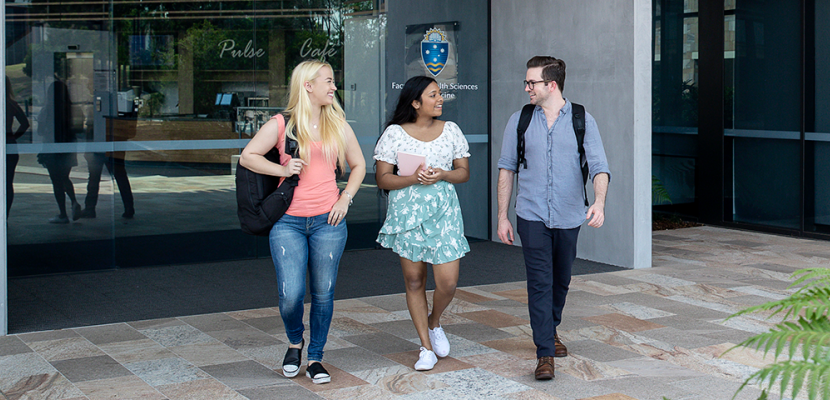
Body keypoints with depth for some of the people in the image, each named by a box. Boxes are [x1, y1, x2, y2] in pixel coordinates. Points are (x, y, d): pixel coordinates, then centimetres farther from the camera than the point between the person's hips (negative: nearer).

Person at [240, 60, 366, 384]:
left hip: (328, 221, 3)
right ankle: (295, 342, 21)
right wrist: (282, 170, -10)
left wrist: (345, 199, 3)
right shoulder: (281, 124, 1)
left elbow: (358, 165, 17)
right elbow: (247, 156, 3)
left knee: (323, 293, 5)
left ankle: (315, 358, 20)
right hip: (288, 222, -2)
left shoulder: (338, 125, 10)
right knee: (291, 294, -10)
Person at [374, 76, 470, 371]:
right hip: (407, 211, -1)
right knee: (414, 281, 5)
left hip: (443, 212, 2)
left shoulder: (451, 130, 7)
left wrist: (442, 175, -11)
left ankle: (434, 323, 27)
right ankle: (427, 348, 17)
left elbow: (464, 172, 10)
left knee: (448, 283, -6)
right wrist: (413, 178, -18)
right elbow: (383, 179, -2)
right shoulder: (395, 133, -1)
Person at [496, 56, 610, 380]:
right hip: (532, 216, -1)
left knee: (561, 281, 16)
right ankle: (544, 354, -6)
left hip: (568, 217, 1)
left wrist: (599, 202, -28)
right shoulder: (519, 121, 3)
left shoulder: (583, 121, -2)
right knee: (539, 282, -9)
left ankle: (551, 331, 41)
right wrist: (502, 216, 4)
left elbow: (599, 166, -9)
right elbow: (507, 169, 7)